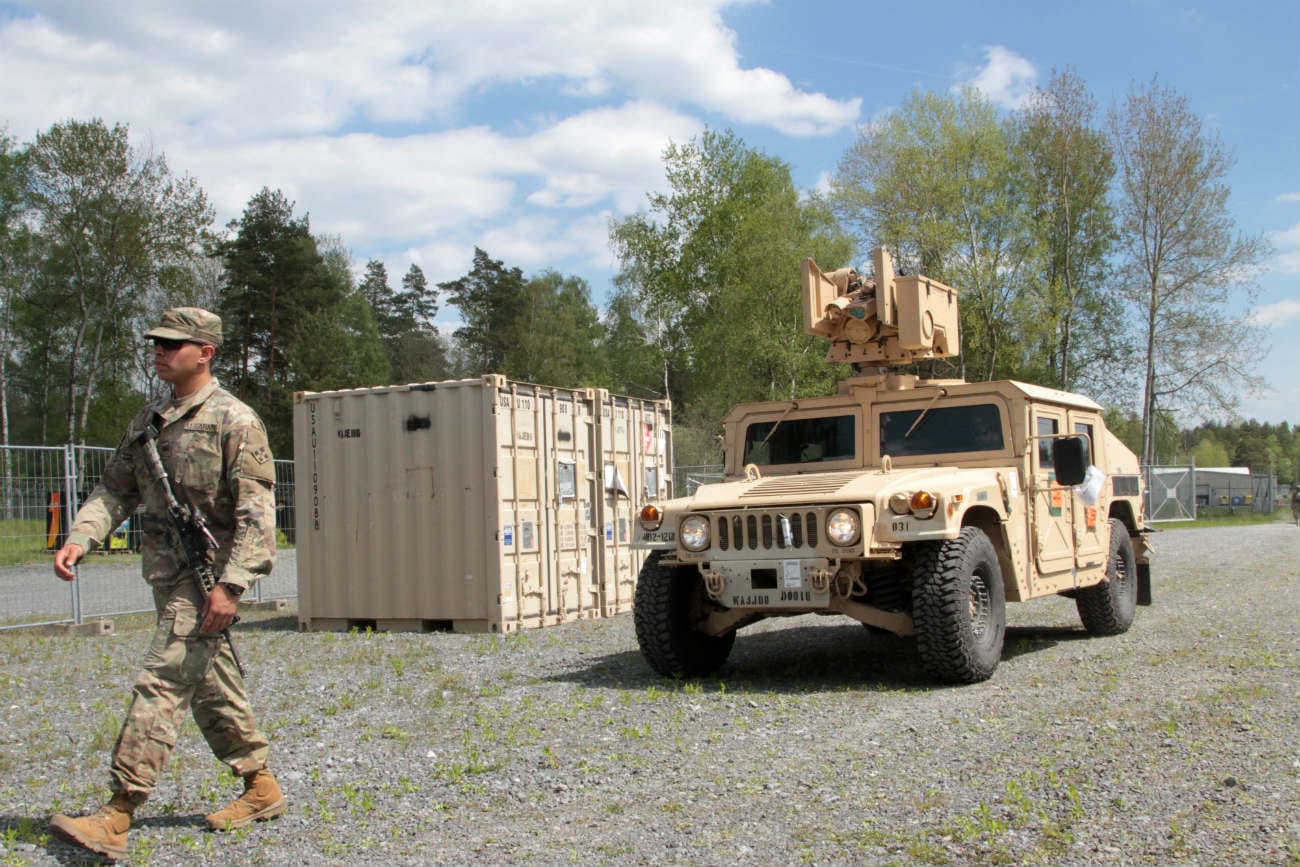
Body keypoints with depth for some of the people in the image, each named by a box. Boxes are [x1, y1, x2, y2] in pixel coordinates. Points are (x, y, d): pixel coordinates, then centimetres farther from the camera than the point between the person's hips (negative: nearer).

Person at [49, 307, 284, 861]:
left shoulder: (234, 421, -11)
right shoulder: (148, 421, 13)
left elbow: (256, 513, -16)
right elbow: (115, 488, 14)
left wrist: (231, 585, -23)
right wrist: (80, 537, -4)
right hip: (166, 575, 8)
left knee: (161, 686, -11)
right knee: (212, 687, 14)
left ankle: (117, 815, -8)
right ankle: (260, 788, 26)